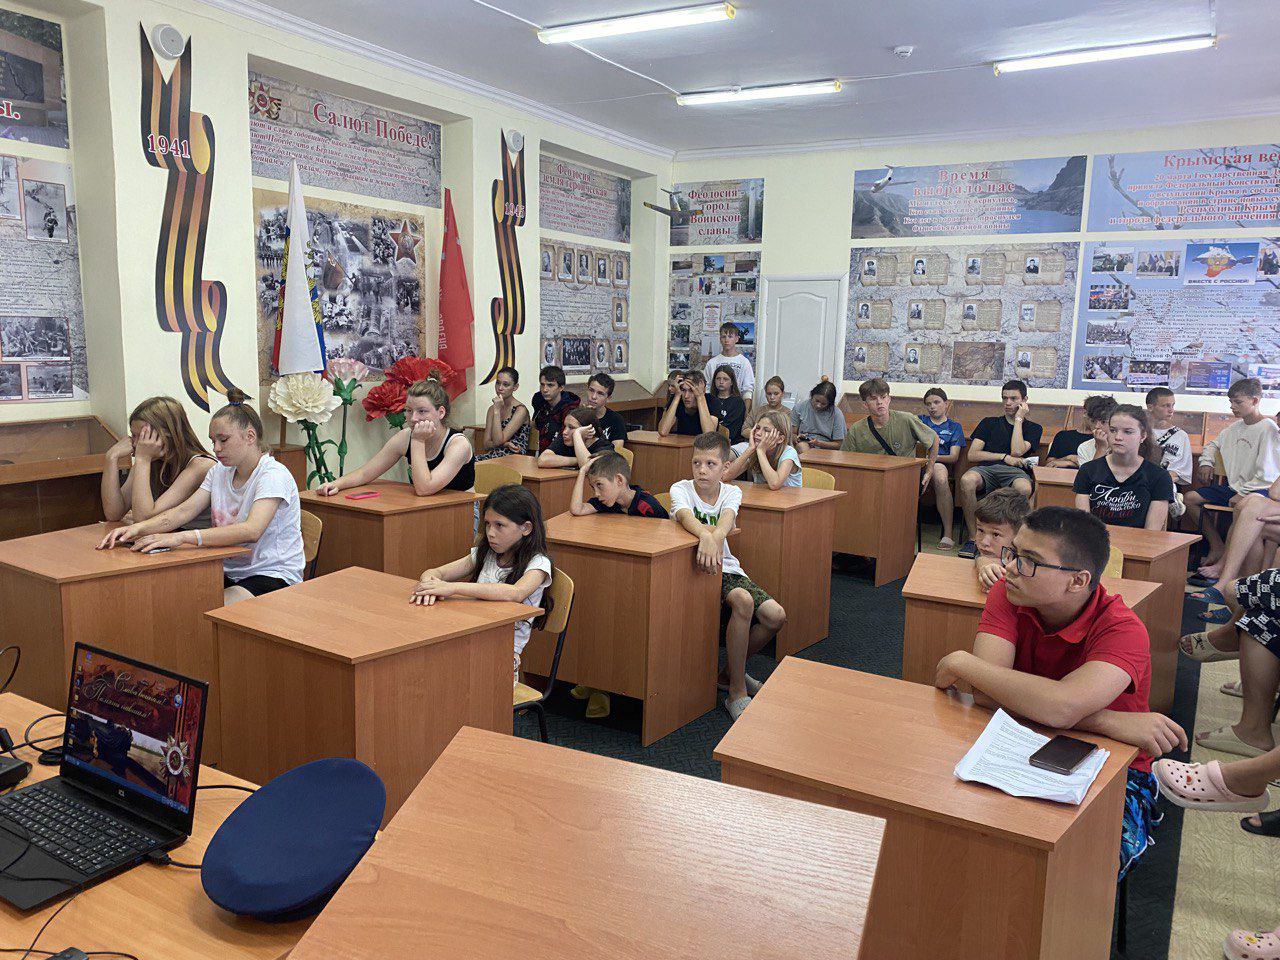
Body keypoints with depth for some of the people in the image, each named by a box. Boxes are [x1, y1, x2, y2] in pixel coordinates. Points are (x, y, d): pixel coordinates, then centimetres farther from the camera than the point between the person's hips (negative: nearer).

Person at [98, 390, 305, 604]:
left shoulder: (274, 474, -14)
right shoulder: (218, 473, 13)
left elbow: (251, 531, -30)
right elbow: (184, 511, 2)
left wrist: (181, 537, -36)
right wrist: (138, 528, -17)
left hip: (273, 575, -7)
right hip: (230, 572, 7)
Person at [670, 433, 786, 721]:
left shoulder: (731, 492, 1)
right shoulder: (681, 489, -8)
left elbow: (727, 519, -24)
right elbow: (685, 516, -33)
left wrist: (717, 535, -49)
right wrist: (705, 535, -56)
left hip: (726, 567, 5)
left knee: (776, 616, -13)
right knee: (743, 601, -32)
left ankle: (733, 671, 13)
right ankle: (737, 693, -21)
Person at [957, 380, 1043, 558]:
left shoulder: (1034, 428, 21)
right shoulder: (989, 423, 24)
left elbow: (1016, 452, -1)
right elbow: (972, 455, 11)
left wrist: (1019, 419, 8)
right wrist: (1004, 457, 1)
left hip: (1014, 472, -1)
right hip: (986, 469, 1)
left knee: (1024, 488, -40)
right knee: (967, 480, -36)